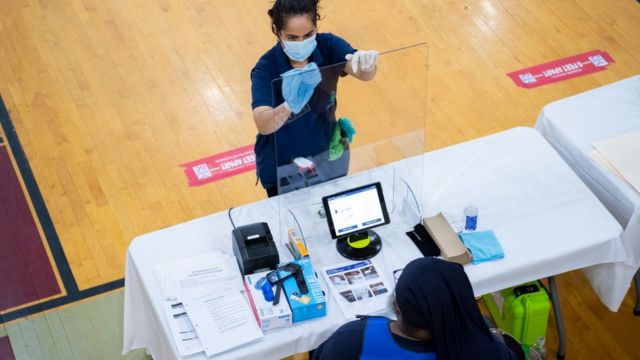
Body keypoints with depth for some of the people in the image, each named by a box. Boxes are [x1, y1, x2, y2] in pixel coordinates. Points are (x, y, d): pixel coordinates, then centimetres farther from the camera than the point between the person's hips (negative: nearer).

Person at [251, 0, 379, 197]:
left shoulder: (327, 46, -17)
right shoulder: (266, 68, -25)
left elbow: (364, 74, -34)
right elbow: (263, 125, -39)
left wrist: (366, 64, -57)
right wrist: (290, 106, -60)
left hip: (327, 160, 2)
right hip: (282, 169, -2)